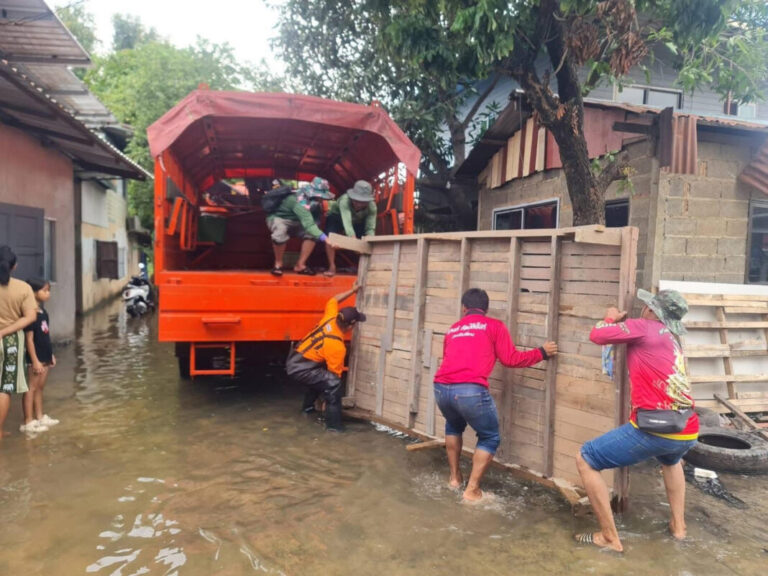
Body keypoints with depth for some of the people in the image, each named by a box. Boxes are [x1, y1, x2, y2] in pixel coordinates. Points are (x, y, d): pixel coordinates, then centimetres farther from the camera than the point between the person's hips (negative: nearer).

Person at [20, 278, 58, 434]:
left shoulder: (43, 312, 11)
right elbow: (29, 339, -19)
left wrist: (51, 355, 18)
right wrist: (35, 361, -21)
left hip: (45, 357, 9)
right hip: (35, 358, -9)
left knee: (40, 387, 16)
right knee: (31, 388, -3)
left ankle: (40, 417, 26)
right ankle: (28, 422, 2)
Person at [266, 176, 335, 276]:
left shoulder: (312, 198, -9)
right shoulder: (301, 202, -35)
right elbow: (308, 224, -47)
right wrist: (325, 238, -54)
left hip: (294, 221, 8)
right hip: (278, 218, -8)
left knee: (312, 233, -15)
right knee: (280, 234, -39)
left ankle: (300, 265, -7)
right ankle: (278, 264, -15)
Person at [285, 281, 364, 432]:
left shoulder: (330, 319, -3)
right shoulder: (338, 347, -22)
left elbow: (333, 300, 18)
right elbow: (335, 374, -14)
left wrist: (352, 290, 24)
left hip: (294, 361, 10)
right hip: (300, 368, -10)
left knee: (320, 377, 33)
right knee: (332, 383, -21)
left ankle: (308, 407, 50)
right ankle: (333, 424, -13)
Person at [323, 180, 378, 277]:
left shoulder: (372, 207, -31)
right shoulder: (345, 201, -41)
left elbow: (370, 228, -33)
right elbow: (346, 220, -55)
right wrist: (353, 237, -72)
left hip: (357, 222, 3)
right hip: (337, 217, -3)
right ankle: (332, 267, -19)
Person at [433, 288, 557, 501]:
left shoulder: (453, 329, 25)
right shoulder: (494, 325, 12)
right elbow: (510, 359, 9)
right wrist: (542, 353, 22)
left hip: (442, 388, 5)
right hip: (470, 390, -5)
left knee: (454, 427, 34)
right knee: (490, 438, 17)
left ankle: (454, 477, 36)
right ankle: (472, 490, 13)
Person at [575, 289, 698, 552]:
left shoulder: (645, 327, -1)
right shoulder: (672, 339, 22)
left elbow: (597, 335, -3)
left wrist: (611, 318, 16)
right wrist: (623, 323, 28)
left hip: (654, 429, -8)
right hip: (687, 433, 9)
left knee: (585, 460, 4)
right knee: (671, 460, 44)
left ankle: (610, 538, 7)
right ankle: (678, 525, 40)